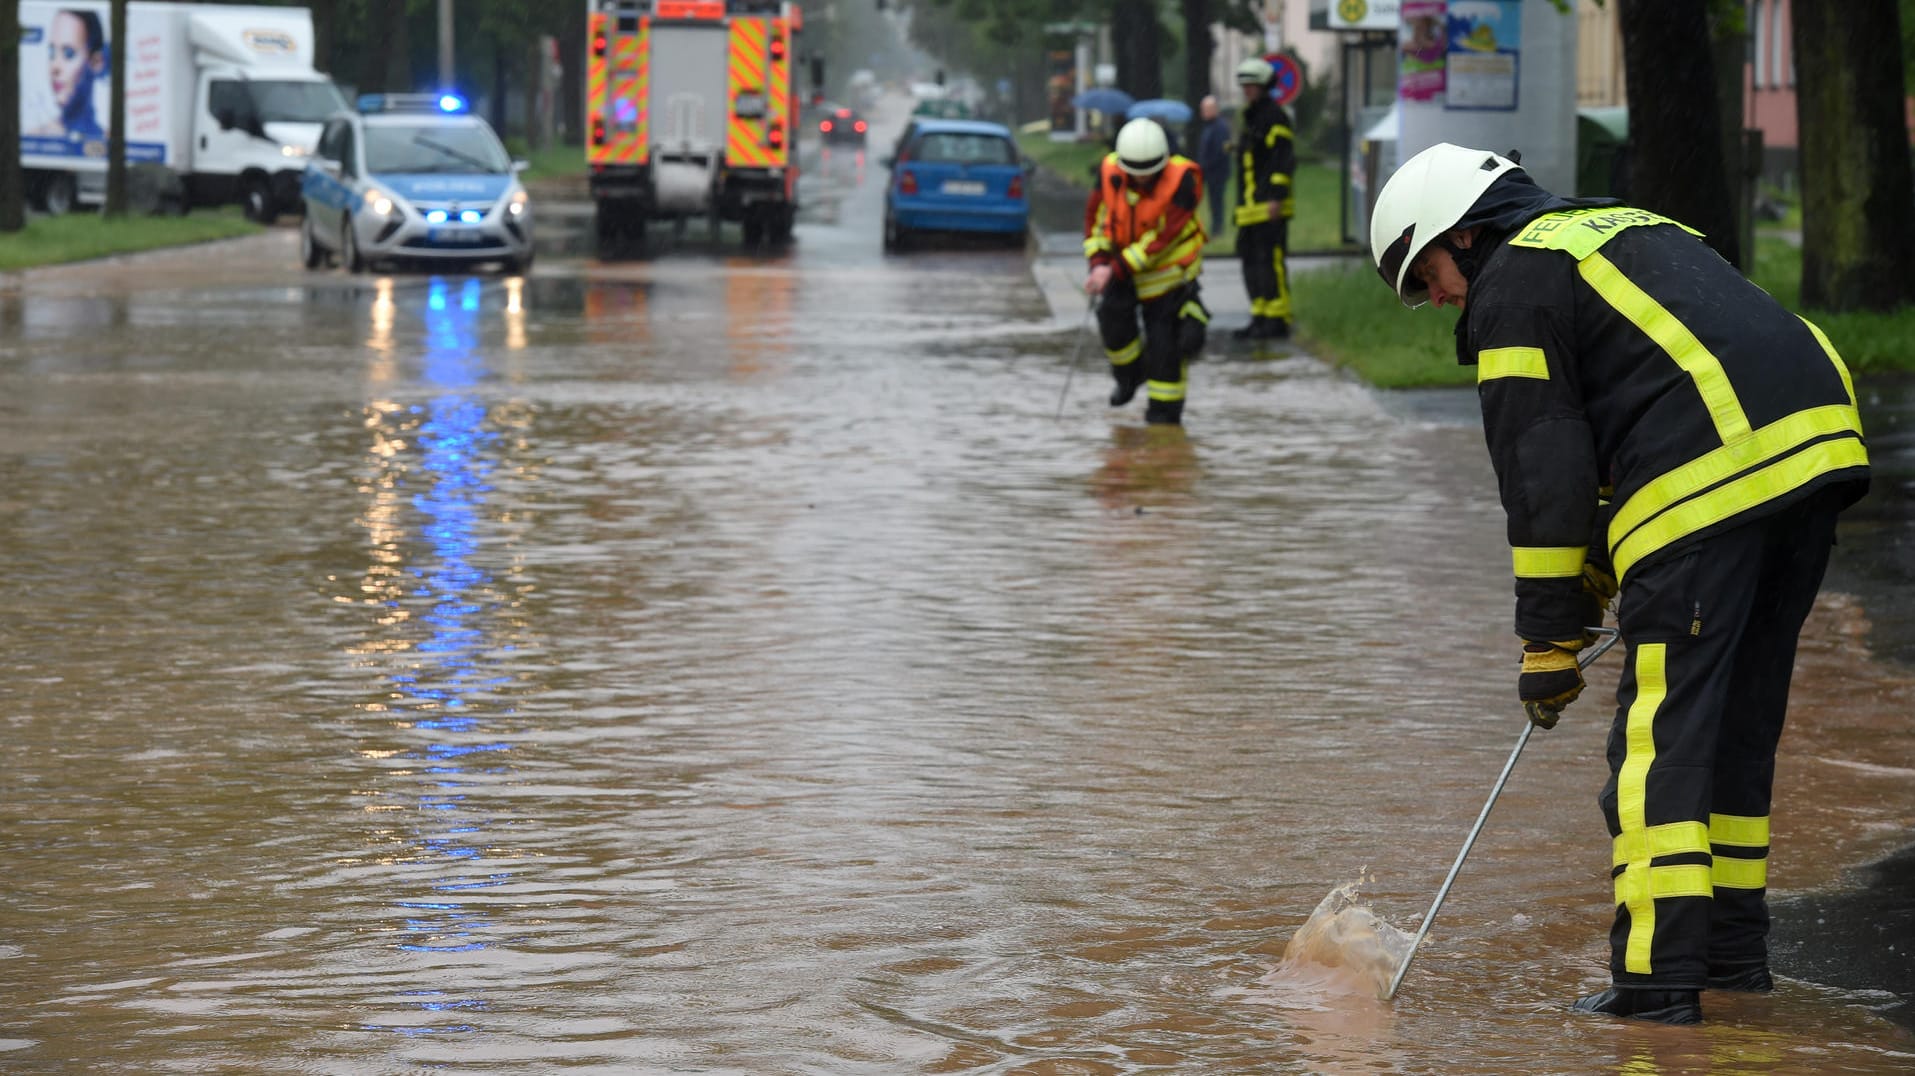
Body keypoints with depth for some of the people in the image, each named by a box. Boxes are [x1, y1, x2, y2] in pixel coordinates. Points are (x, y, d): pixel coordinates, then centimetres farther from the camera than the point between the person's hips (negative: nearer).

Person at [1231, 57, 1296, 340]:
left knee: (1269, 260, -12)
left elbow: (1283, 160, -16)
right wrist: (1241, 205, 24)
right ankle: (1260, 318, 14)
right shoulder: (1251, 118, 22)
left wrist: (1277, 197, -22)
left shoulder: (1274, 116, -8)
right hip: (1250, 208, 10)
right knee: (1251, 262, 10)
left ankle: (1278, 319, -12)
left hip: (1270, 208, -10)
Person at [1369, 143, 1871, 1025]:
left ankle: (1658, 976, -9)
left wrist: (1549, 639, 4)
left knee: (1660, 731, -6)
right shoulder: (1625, 230, 32)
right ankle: (1733, 946, 25)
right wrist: (1601, 579, 31)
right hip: (1817, 445, 9)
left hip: (1714, 480, -9)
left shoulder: (1511, 285, 4)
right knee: (1740, 715, 19)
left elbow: (1544, 473, -1)